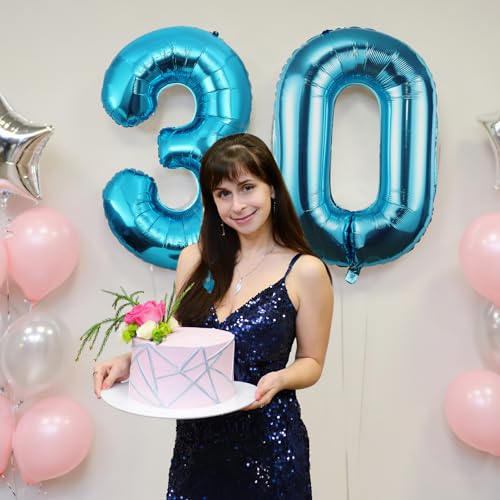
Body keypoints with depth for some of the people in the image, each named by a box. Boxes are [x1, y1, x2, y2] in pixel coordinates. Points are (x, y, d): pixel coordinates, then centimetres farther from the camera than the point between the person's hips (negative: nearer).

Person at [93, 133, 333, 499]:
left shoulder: (305, 272, -10)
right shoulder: (195, 259, 0)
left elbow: (311, 362, -2)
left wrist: (280, 379, -22)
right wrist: (131, 362, -10)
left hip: (268, 441, -3)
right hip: (196, 436, 3)